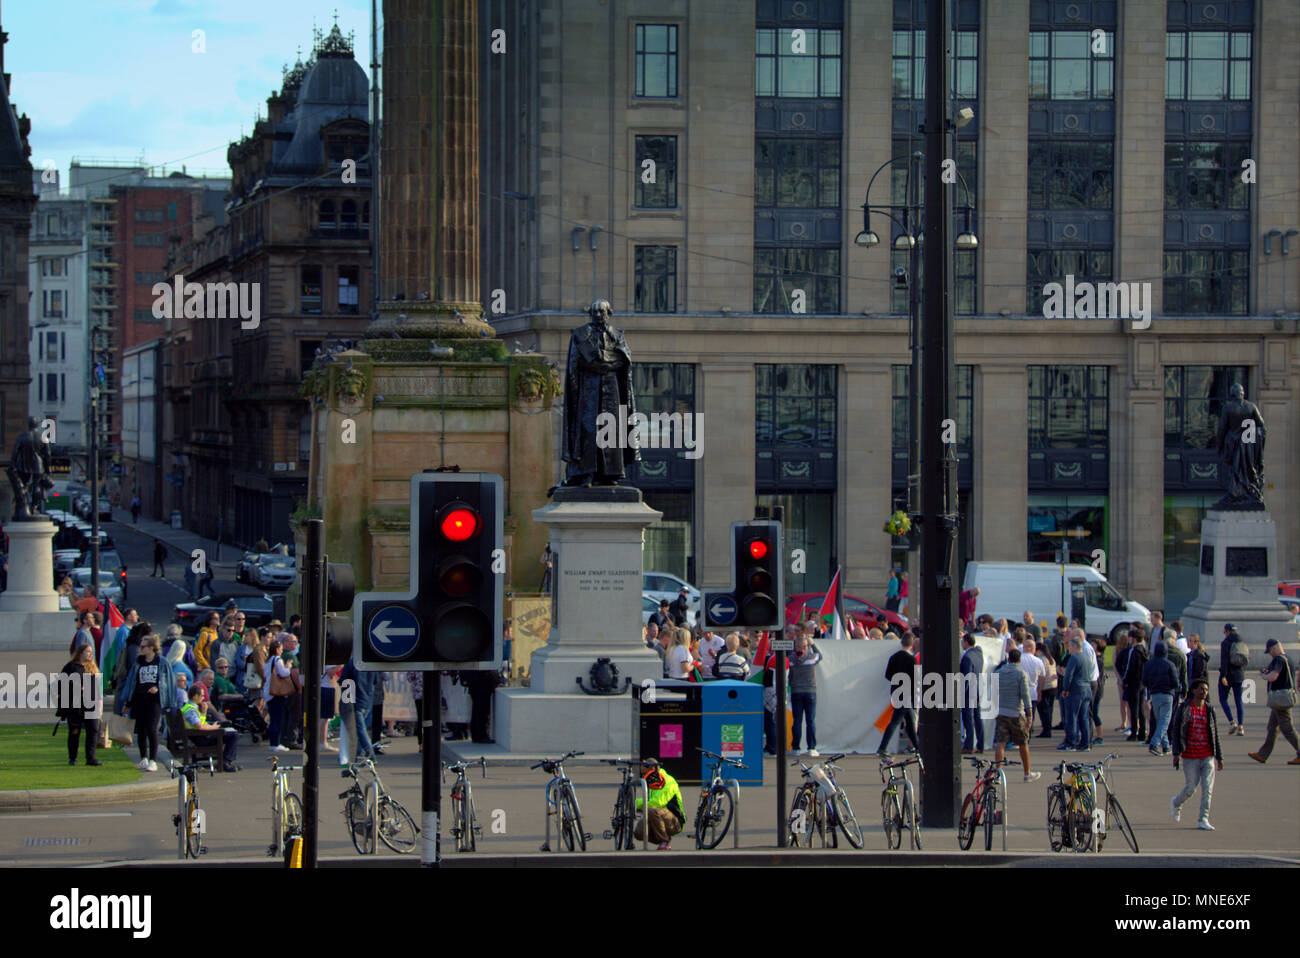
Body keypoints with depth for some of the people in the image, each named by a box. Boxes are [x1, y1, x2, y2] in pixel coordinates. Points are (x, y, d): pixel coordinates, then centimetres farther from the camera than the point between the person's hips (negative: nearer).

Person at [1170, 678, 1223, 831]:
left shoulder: (1209, 709, 7)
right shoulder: (1184, 708, -3)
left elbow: (1215, 734, 13)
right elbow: (1176, 730, -4)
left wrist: (1219, 757, 12)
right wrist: (1176, 753, -13)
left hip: (1208, 756, 3)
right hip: (1190, 756, -3)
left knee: (1207, 788, -4)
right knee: (1191, 787, 3)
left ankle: (1203, 820, 2)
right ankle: (1176, 803, 33)